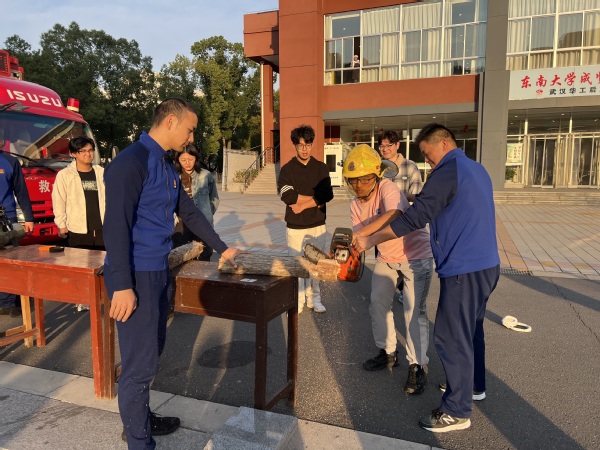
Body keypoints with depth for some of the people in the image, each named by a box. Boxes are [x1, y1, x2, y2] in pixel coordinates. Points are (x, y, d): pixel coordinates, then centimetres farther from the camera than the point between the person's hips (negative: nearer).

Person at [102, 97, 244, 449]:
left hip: (160, 272, 9)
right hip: (137, 275, -9)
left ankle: (141, 418, 37)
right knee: (140, 362, 0)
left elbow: (190, 213, 22)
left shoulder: (168, 168, 13)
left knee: (151, 354, 19)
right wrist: (122, 286, -23)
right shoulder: (131, 161, -15)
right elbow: (116, 225, -20)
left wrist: (222, 248, 26)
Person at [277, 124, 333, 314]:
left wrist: (302, 204, -14)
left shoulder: (321, 168, 5)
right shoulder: (287, 169, 0)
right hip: (295, 226, -1)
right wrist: (315, 199, -12)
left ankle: (314, 299, 23)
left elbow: (327, 194, -8)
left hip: (317, 225, 1)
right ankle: (298, 302, 14)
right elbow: (287, 196, -15)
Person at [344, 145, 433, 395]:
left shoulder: (388, 189, -27)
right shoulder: (355, 205, -3)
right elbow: (360, 239, -8)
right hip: (386, 257, 8)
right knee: (378, 303, 11)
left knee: (414, 312, -7)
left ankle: (417, 367, 9)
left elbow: (393, 217, -48)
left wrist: (356, 235, -51)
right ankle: (388, 353, 31)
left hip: (416, 256, -7)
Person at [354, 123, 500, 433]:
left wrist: (369, 241, -17)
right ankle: (473, 385, 40)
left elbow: (414, 218, -22)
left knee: (451, 338, -1)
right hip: (486, 265, 10)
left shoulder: (448, 172, -15)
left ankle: (457, 411, 10)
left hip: (463, 270, -10)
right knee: (471, 329, 23)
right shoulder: (477, 169, 14)